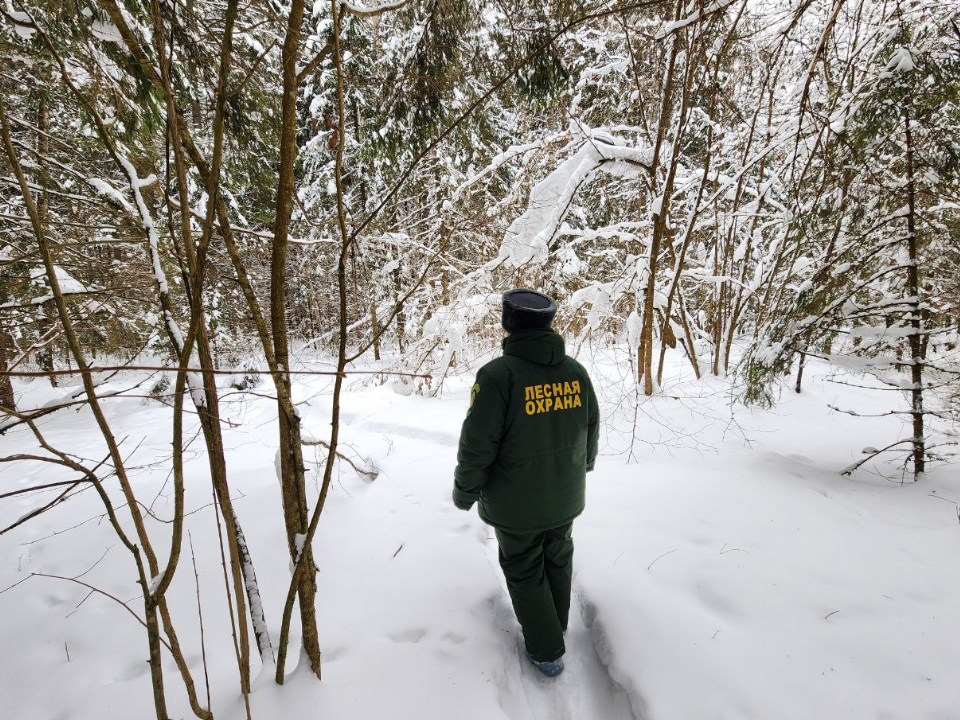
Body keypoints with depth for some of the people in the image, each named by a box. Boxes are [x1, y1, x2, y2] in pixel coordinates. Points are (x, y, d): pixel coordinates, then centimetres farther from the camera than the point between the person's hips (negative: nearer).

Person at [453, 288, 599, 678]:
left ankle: (546, 651, 31)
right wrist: (583, 466, 24)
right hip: (565, 499, 5)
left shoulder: (498, 375, -25)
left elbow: (477, 445, -22)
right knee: (558, 561, 26)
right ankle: (555, 625, 48)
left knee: (524, 573, 18)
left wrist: (465, 490, -4)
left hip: (515, 504, -5)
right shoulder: (575, 371, -8)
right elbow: (591, 430, 5)